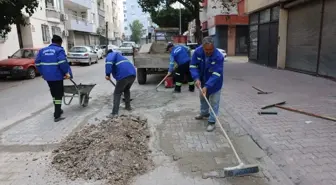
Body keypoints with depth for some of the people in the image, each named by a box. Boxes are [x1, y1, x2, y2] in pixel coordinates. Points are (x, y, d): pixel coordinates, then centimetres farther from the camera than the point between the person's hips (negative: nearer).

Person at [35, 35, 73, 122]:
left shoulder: (43, 50, 14)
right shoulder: (59, 50, -6)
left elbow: (37, 62, 11)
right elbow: (62, 62, -22)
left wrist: (42, 73, 17)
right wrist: (66, 72, -14)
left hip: (47, 76, 7)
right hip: (57, 76, -7)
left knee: (54, 93, 21)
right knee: (58, 94, -1)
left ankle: (57, 111, 33)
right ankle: (57, 116, -2)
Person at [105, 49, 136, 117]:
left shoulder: (110, 54, 16)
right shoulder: (120, 56, 41)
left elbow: (109, 61, -12)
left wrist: (107, 74, -13)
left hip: (124, 75, -7)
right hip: (132, 74, 7)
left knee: (117, 93, 4)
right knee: (127, 90, 30)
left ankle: (115, 112, 0)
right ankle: (128, 106, 36)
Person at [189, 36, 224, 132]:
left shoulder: (219, 56, -32)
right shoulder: (197, 51, -21)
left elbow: (216, 74, -34)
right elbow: (193, 66, -14)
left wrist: (207, 86, -42)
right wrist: (196, 78, -30)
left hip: (214, 83, -5)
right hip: (202, 81, 5)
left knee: (214, 102, 2)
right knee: (202, 98, 23)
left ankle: (212, 122, 13)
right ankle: (204, 113, 47)